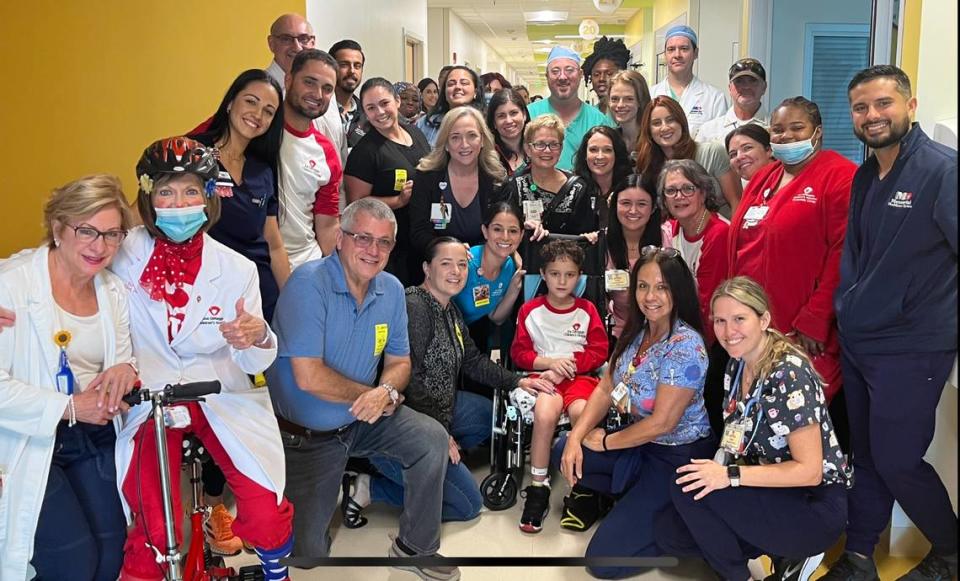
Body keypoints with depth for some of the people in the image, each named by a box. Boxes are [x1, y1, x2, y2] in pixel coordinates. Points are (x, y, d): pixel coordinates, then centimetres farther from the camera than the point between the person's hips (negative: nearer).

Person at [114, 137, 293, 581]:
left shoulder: (236, 270, -5)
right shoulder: (122, 254, -7)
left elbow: (254, 364, -5)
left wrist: (259, 339, -27)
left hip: (220, 397, 1)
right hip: (150, 399, 0)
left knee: (267, 514, -11)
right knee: (154, 533, -16)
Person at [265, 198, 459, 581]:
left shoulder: (391, 290, -3)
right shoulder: (309, 284, -22)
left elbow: (399, 362, 5)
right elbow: (309, 377, -28)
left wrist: (386, 392, -19)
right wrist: (371, 394, -16)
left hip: (363, 420, 5)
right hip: (306, 435, -5)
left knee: (433, 439, -8)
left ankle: (416, 547, 9)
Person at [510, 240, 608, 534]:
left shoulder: (587, 310, 10)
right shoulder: (530, 310, 8)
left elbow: (599, 351, 5)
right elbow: (519, 352, 7)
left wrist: (569, 363, -10)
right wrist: (550, 362, -9)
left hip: (580, 376, 0)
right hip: (544, 376, 0)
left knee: (581, 412, -34)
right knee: (544, 413, -33)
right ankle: (538, 489, -19)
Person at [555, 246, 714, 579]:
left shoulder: (685, 346, -24)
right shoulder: (636, 331, 2)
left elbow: (662, 423, -22)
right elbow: (605, 389, 6)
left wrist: (605, 442, -9)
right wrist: (576, 437, -8)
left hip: (679, 457, -8)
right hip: (642, 443, 8)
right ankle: (635, 498, 12)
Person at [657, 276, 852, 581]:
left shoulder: (788, 374, -22)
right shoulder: (737, 365, 3)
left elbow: (809, 471, -22)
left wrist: (730, 476, -27)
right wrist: (718, 465, -8)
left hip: (817, 506, -8)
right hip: (773, 494, 8)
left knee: (687, 488, -22)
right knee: (668, 532, -1)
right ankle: (783, 551, 7)